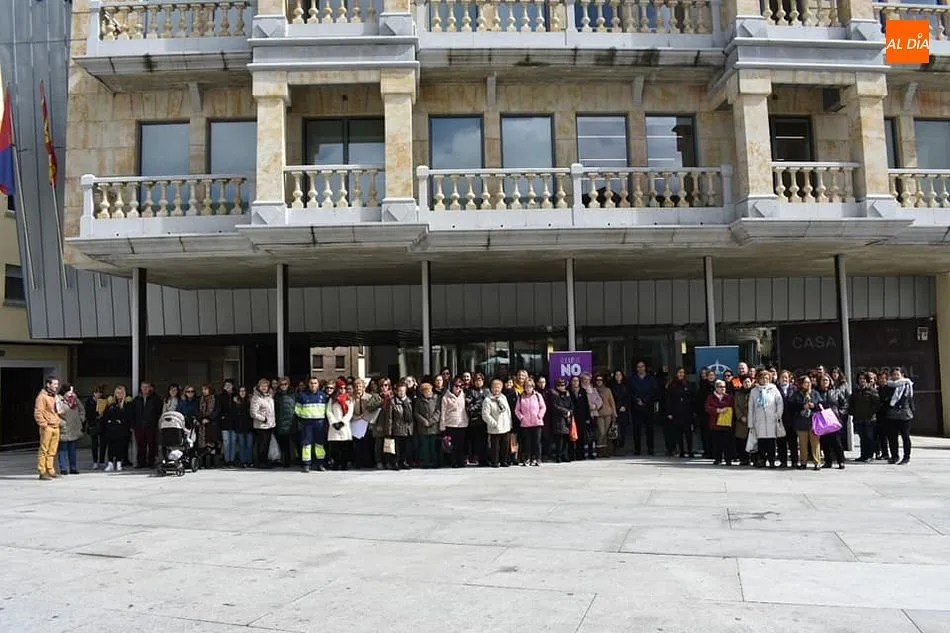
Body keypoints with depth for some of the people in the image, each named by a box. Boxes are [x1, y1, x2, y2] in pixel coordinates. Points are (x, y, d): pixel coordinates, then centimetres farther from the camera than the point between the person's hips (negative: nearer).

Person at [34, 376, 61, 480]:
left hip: (56, 427, 8)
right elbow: (38, 413, -14)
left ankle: (50, 470, 16)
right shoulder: (42, 396, -8)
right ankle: (42, 472, -2)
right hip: (47, 427, -8)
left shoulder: (54, 396, 18)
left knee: (52, 451, 10)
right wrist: (44, 424, -16)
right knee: (44, 450, -4)